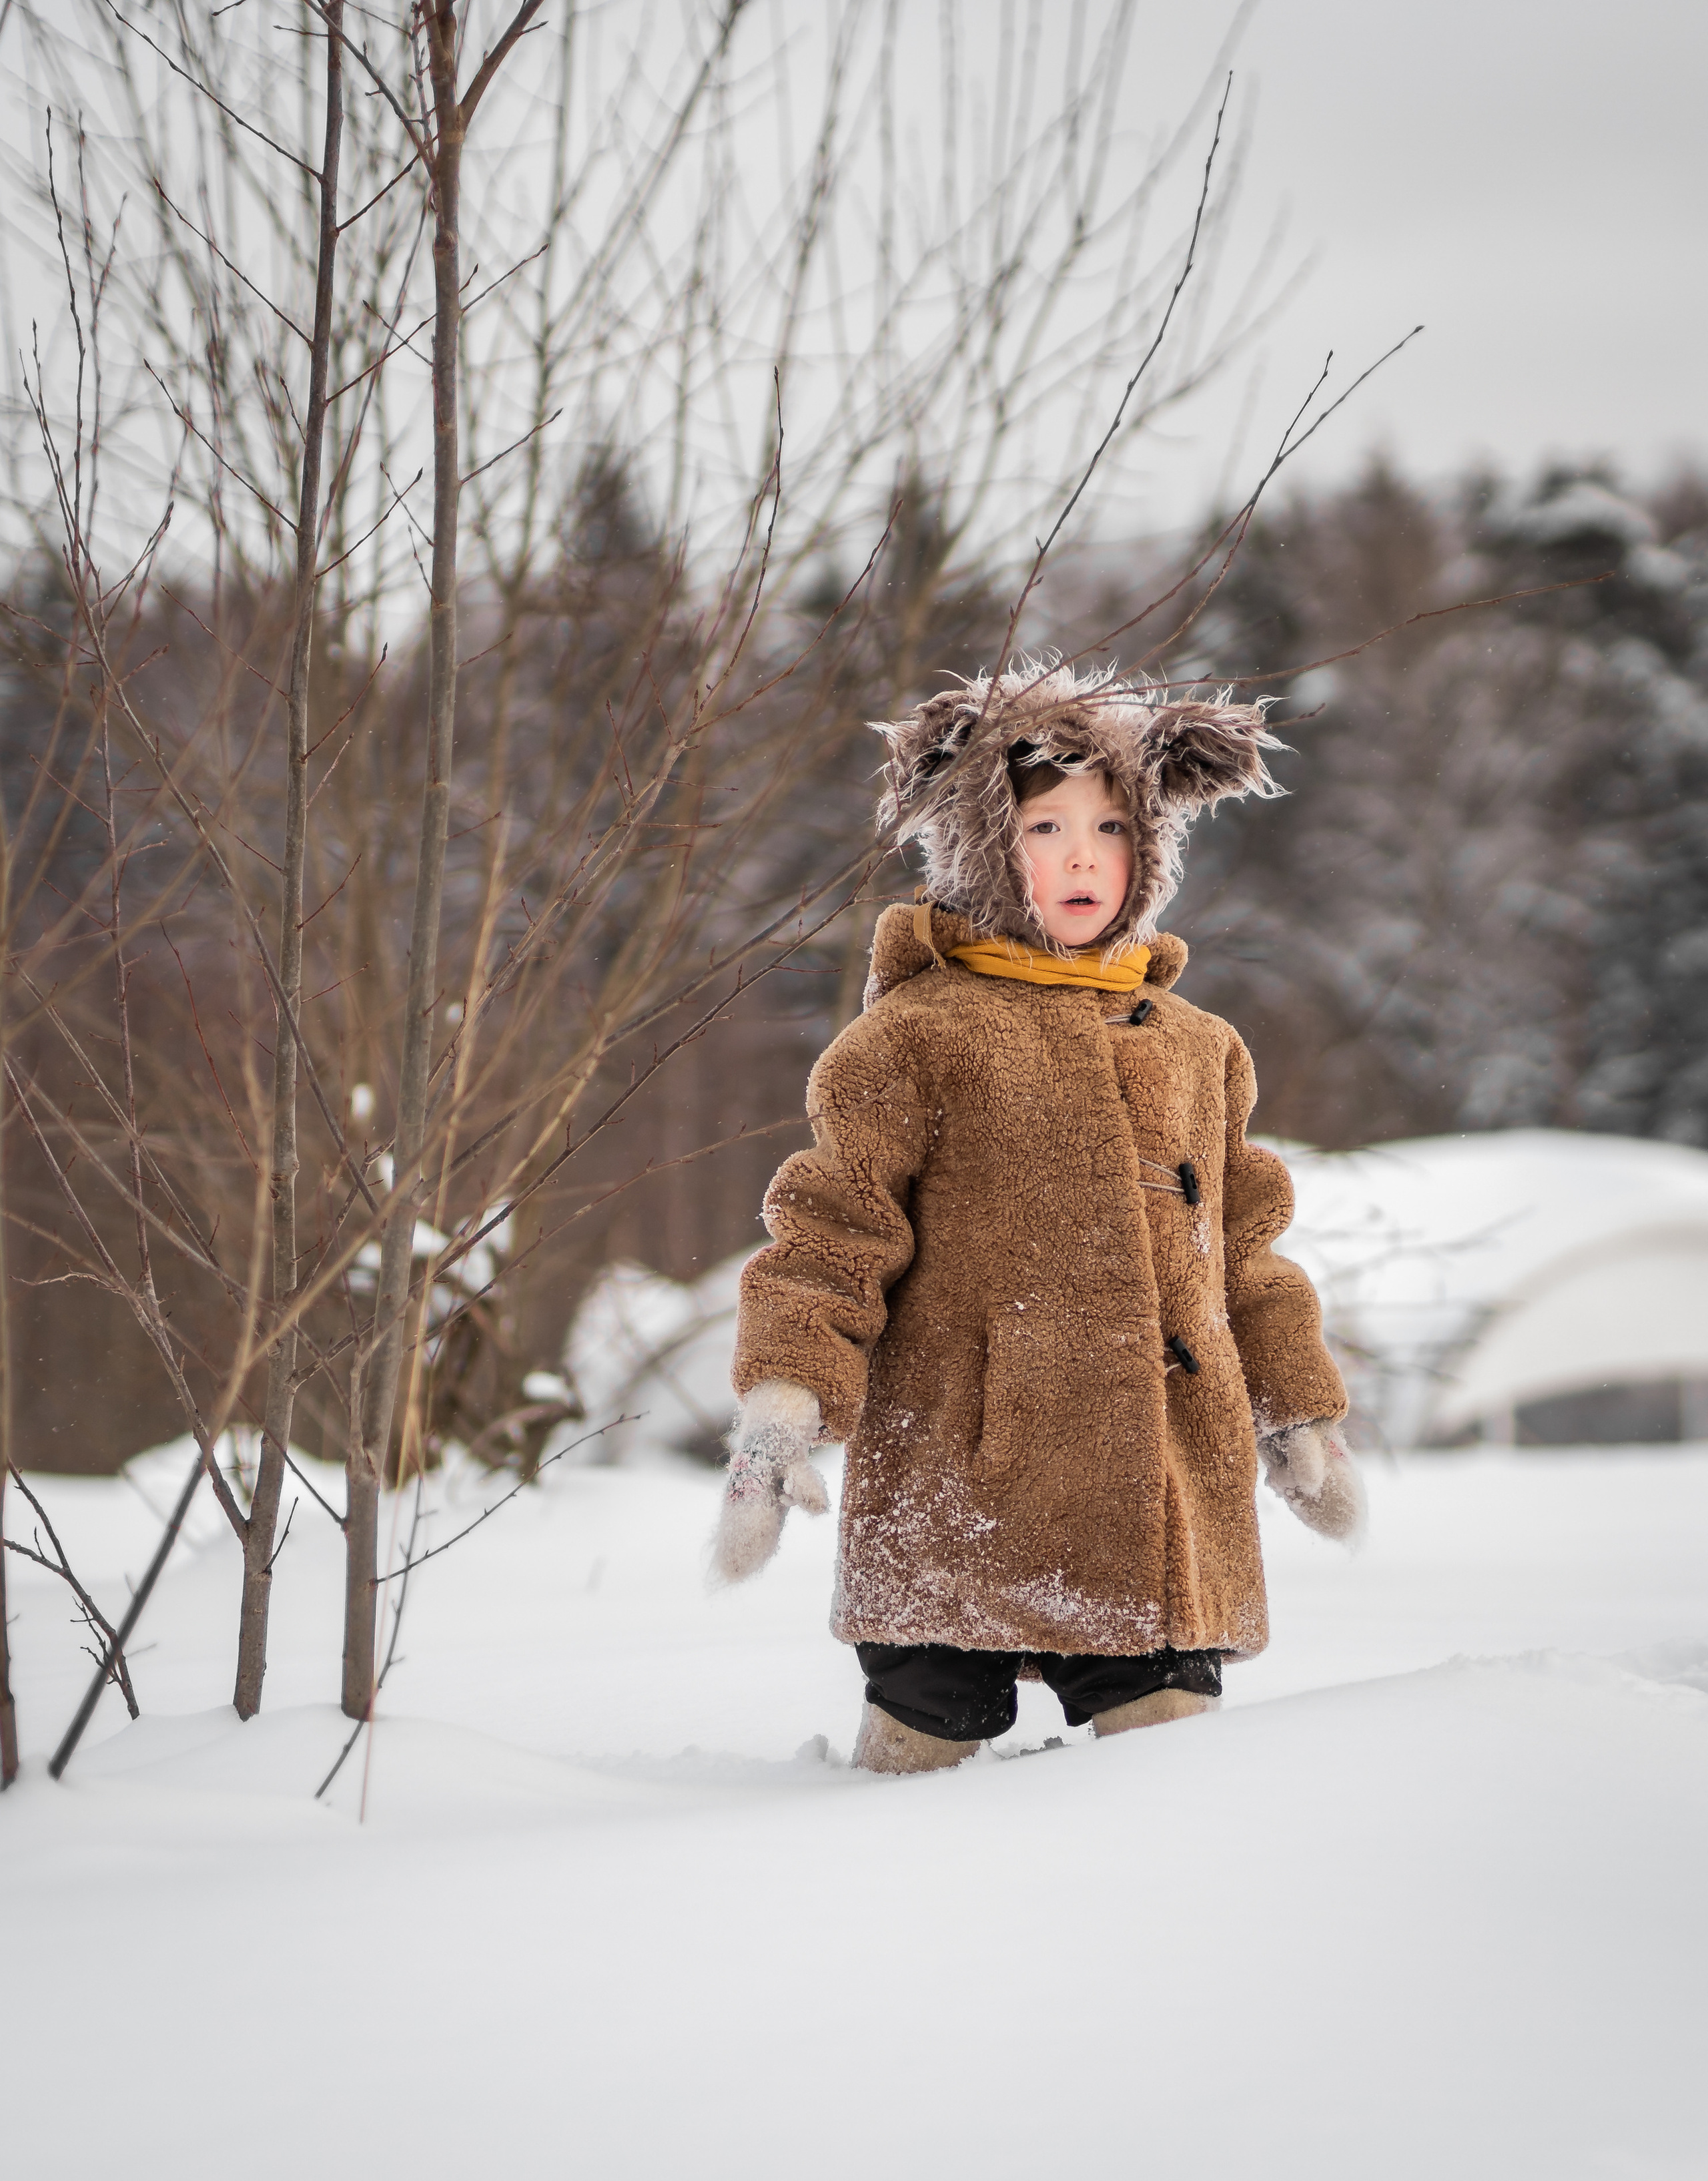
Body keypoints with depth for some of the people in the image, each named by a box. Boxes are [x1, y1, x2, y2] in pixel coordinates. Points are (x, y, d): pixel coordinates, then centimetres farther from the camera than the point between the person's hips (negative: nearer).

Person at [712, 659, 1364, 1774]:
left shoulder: (1199, 1050, 18)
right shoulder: (917, 1034, 1)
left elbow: (1242, 1251, 26)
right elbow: (834, 1230, -2)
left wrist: (1299, 1415, 26)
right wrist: (781, 1407, -13)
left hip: (1169, 1520, 4)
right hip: (958, 1506, -4)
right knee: (926, 1737, -2)